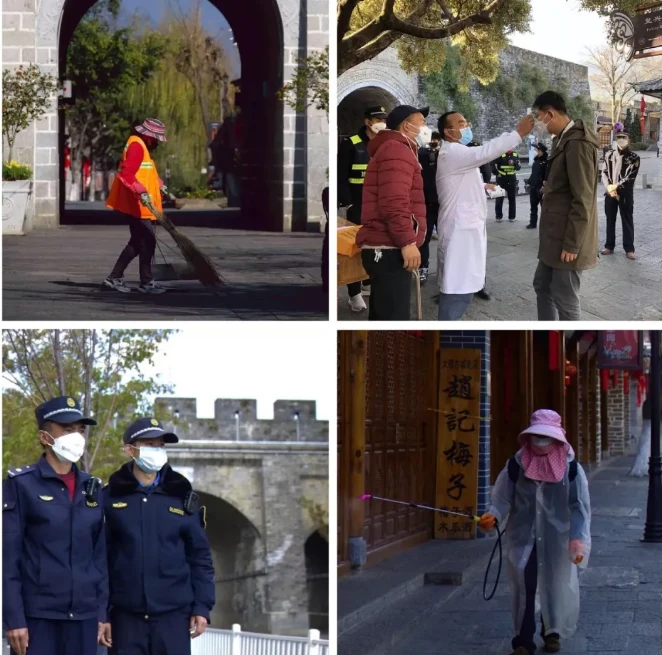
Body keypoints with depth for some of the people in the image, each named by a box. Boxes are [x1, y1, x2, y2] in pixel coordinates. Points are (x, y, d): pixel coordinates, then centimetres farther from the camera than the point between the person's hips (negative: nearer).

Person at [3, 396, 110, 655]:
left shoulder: (91, 488, 13)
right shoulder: (21, 484, -3)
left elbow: (100, 556, 14)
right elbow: (8, 558, -7)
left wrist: (102, 612, 8)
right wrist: (13, 618, -12)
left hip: (84, 617, 5)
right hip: (37, 617, -5)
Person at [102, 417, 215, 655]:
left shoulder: (182, 497, 7)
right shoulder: (110, 497, 2)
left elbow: (200, 556, 9)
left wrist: (202, 606, 1)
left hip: (173, 613, 1)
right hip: (126, 614, -1)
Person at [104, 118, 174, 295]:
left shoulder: (142, 146, 18)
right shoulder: (136, 146, -14)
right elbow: (126, 174, -25)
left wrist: (160, 186, 24)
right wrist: (141, 192, -33)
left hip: (140, 206, 11)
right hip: (137, 205, -11)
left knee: (137, 243, 14)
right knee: (147, 242, -5)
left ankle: (115, 277, 17)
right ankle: (146, 282, 3)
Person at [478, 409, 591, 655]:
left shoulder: (570, 468, -6)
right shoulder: (516, 465, -4)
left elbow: (580, 507, -4)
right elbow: (503, 498, -1)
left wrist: (578, 540, -12)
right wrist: (493, 517, -22)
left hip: (556, 541, 0)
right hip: (523, 538, 0)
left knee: (556, 587, 12)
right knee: (523, 588, -2)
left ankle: (553, 633, 35)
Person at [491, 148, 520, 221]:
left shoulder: (515, 155, 5)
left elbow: (518, 167, 2)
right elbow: (492, 163, -13)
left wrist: (514, 163, -18)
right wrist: (496, 172, -16)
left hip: (512, 180, 4)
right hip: (501, 179, -4)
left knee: (512, 198, 7)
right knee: (499, 198, 2)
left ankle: (512, 216, 15)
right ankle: (499, 216, 11)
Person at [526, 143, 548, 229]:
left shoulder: (546, 161, -11)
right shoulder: (536, 160, 14)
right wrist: (530, 182, 15)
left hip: (541, 187, -8)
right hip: (533, 186, 8)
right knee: (533, 206, 12)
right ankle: (533, 223, 18)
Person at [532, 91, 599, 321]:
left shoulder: (577, 143, -20)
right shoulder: (564, 140, 11)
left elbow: (583, 200, -22)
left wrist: (571, 244, -21)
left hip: (568, 238, -11)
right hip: (556, 235, 11)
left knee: (565, 298, -3)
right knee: (543, 286, 19)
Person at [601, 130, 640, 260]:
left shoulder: (634, 158, -3)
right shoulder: (610, 155, 7)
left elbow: (630, 177, -11)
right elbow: (604, 173, 2)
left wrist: (616, 186, -16)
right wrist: (609, 188, -12)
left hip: (625, 194, -3)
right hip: (610, 193, 3)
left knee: (627, 220, 0)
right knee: (610, 220, 10)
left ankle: (629, 249, 5)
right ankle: (609, 246, 19)